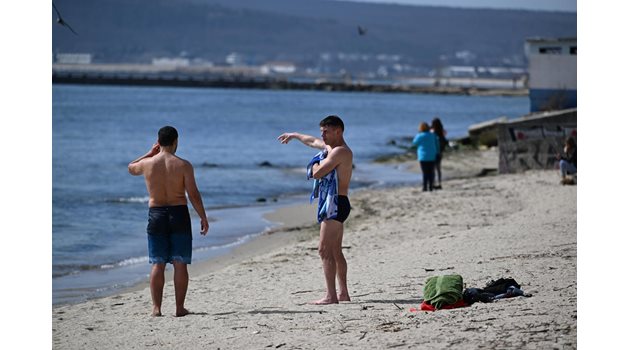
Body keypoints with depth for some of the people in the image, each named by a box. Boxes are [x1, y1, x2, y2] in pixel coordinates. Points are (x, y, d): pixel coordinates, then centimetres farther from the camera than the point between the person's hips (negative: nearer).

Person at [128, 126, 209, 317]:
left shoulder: (147, 163, -3)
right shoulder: (183, 165, -8)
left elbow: (131, 168, 22)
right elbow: (193, 195, -9)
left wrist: (150, 153, 23)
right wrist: (203, 218, 0)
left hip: (156, 215, 2)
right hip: (179, 214, -2)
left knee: (157, 264, 7)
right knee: (180, 264, 4)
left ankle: (156, 307, 4)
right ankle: (179, 307, 4)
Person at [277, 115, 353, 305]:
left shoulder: (340, 151, -15)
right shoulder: (329, 147, 17)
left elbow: (317, 173, -21)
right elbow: (312, 141, 37)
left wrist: (315, 163, 1)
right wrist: (294, 135, 52)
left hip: (335, 203, -11)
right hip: (331, 204, 11)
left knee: (325, 250, -14)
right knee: (335, 252, 12)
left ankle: (331, 296, -17)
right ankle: (343, 293, 15)